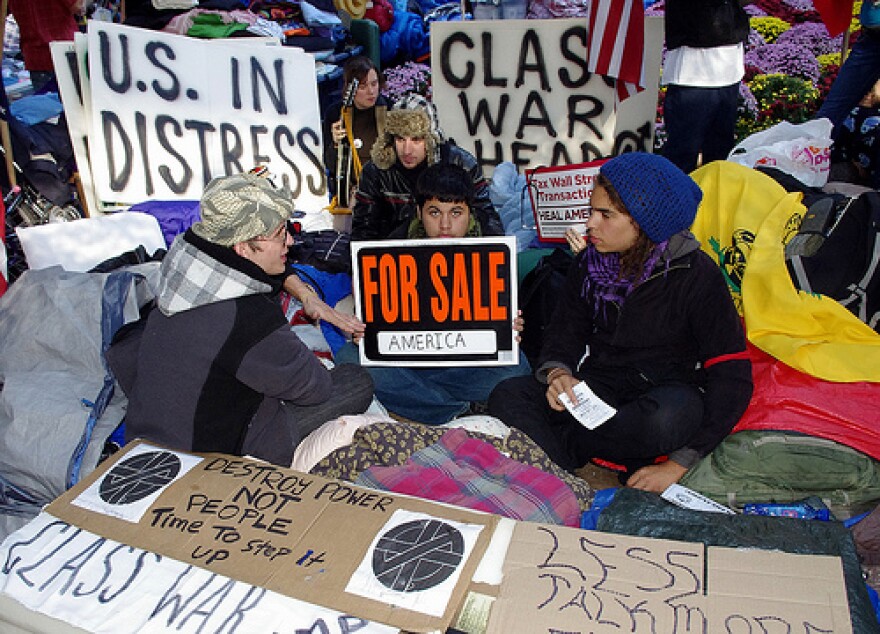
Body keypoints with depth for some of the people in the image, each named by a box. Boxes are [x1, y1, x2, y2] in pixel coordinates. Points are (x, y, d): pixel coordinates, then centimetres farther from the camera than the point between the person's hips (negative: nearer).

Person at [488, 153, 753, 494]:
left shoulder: (696, 274, -12)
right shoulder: (590, 262, 2)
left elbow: (733, 377, -14)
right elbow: (565, 332, 10)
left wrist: (680, 463, -22)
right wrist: (557, 373, -17)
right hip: (598, 386, 3)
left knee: (668, 418, -39)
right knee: (507, 396, -20)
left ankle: (554, 441, -15)